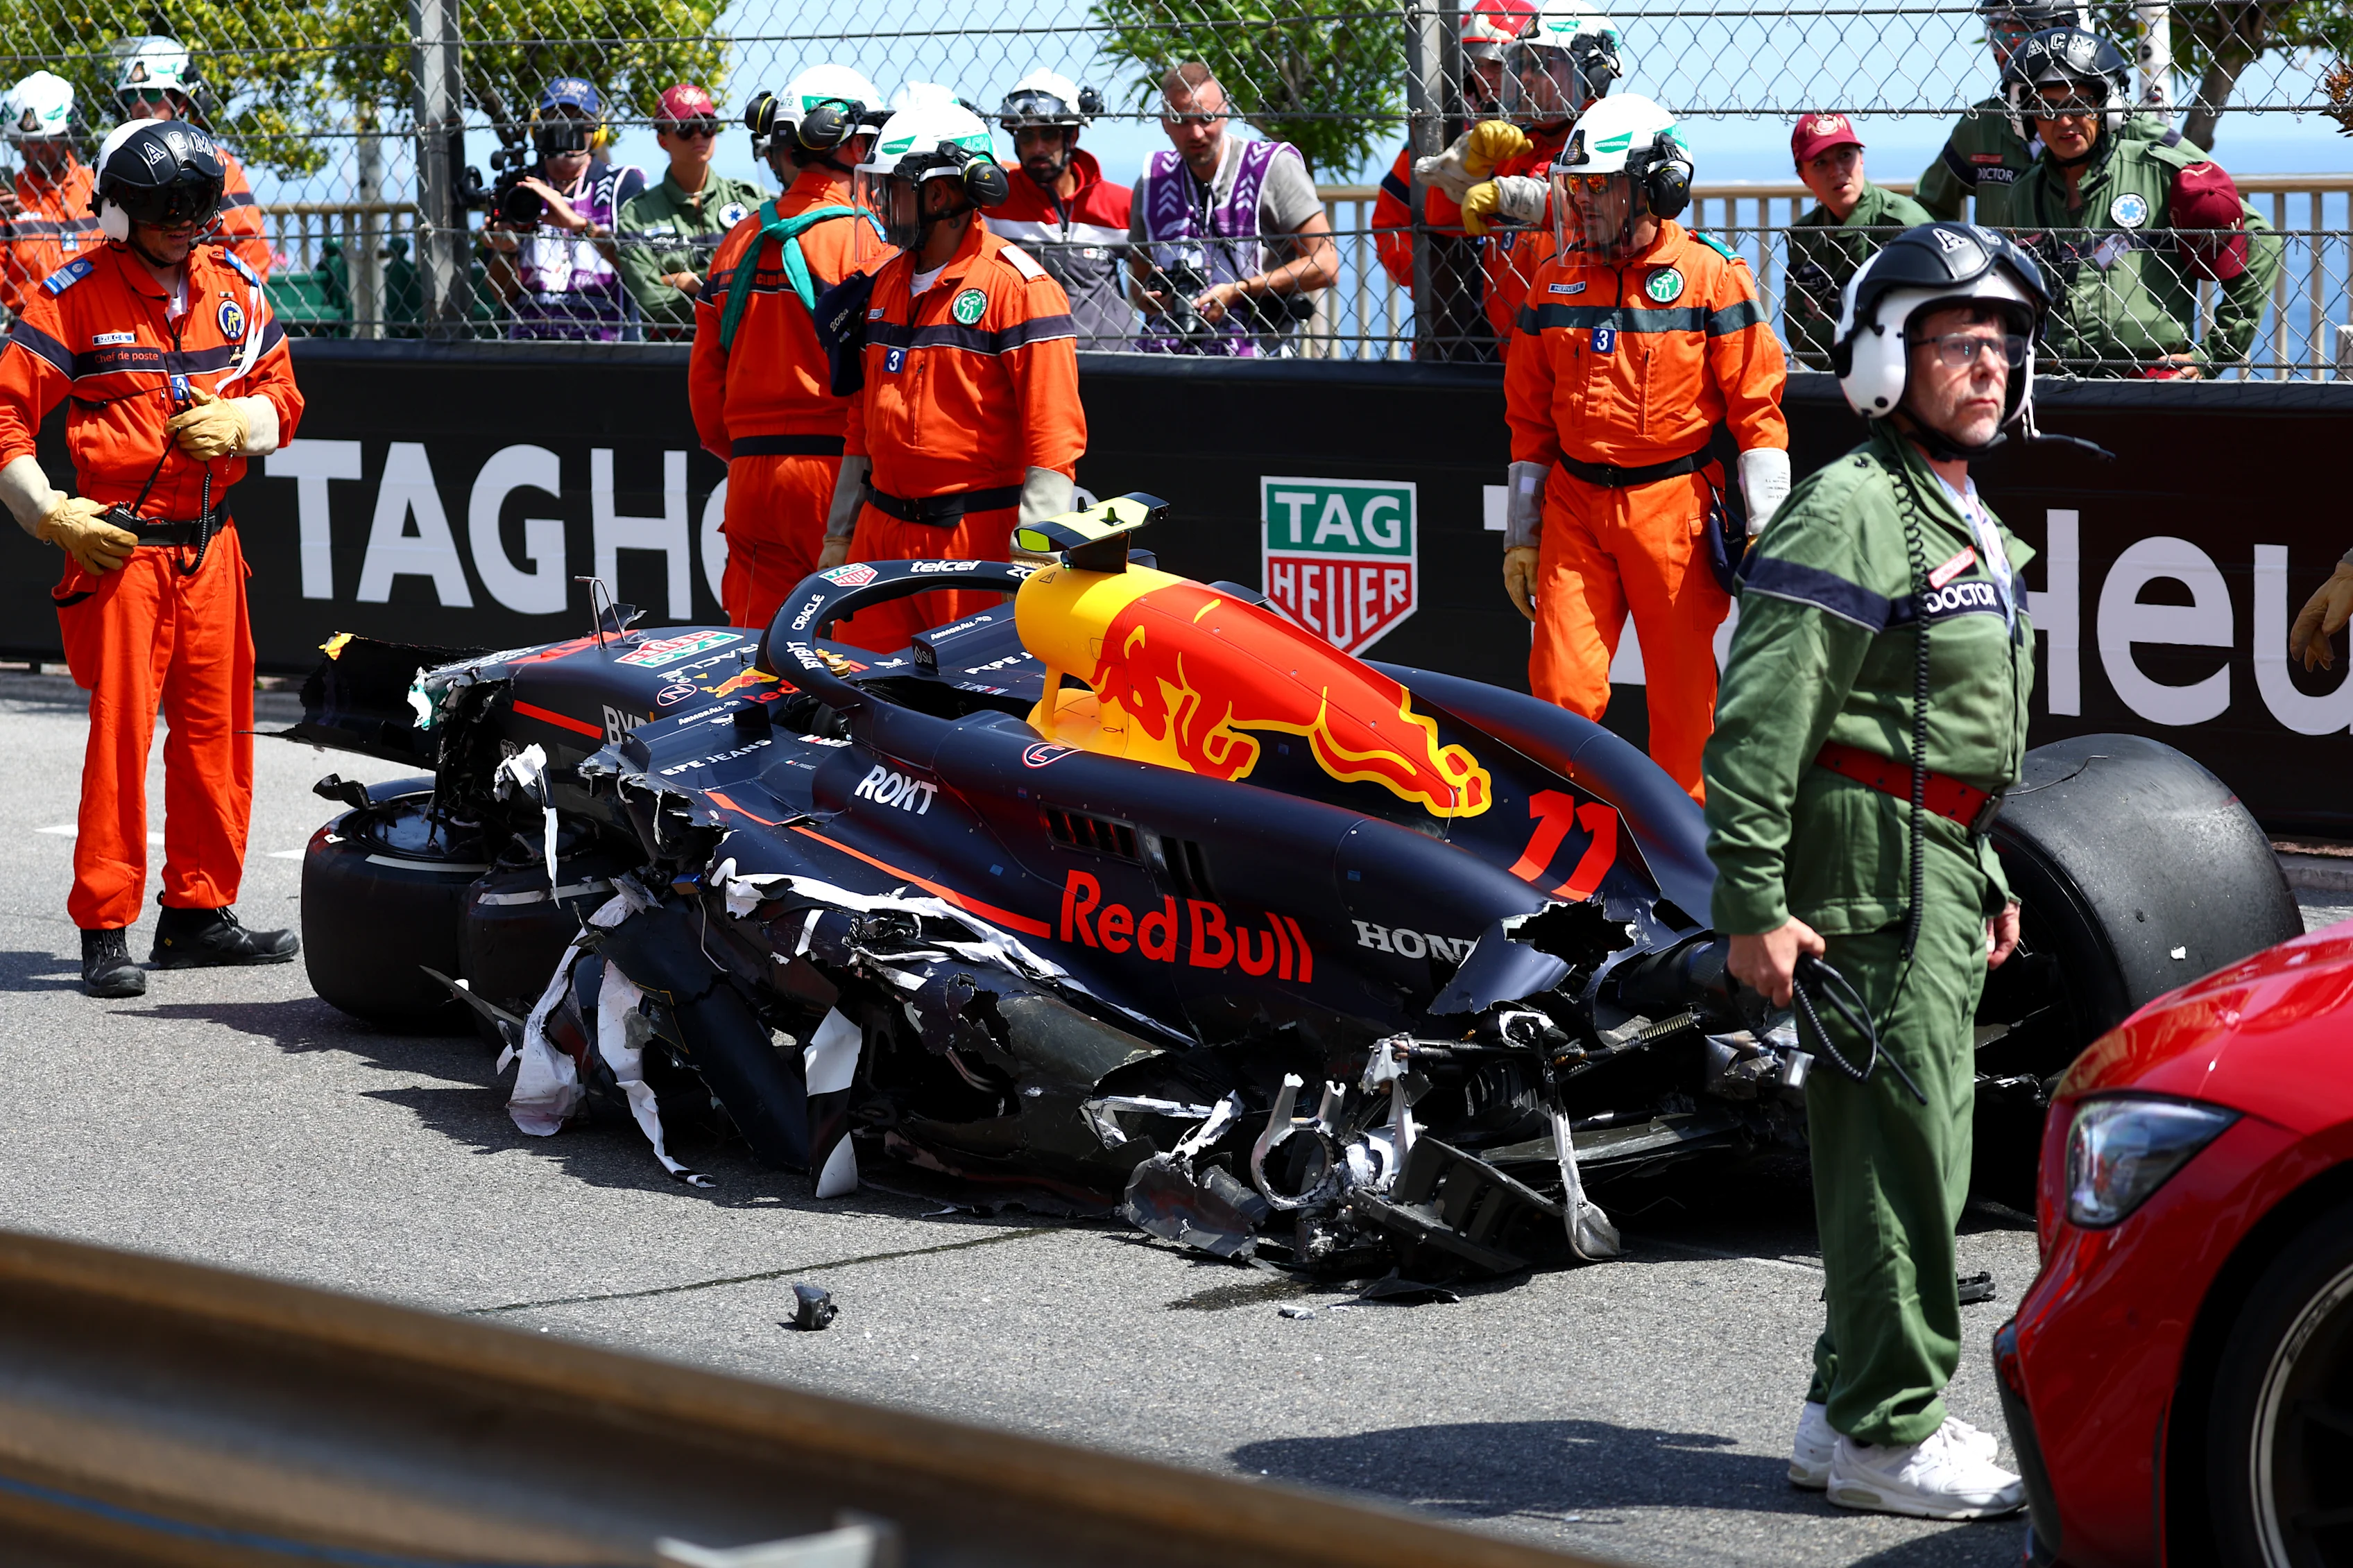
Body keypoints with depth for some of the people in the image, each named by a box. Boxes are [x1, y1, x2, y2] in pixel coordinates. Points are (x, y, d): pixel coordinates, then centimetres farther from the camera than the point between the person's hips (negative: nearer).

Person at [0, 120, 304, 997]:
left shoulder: (235, 288, 10)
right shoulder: (76, 296, -6)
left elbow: (281, 397, 15)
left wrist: (238, 420, -7)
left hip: (212, 544, 6)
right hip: (120, 545, -5)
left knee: (216, 728, 9)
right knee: (119, 728, -8)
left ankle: (197, 914, 20)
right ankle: (105, 931, -3)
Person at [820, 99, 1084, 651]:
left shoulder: (1016, 285, -9)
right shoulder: (886, 283, 15)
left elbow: (1053, 437, -13)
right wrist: (839, 537, 18)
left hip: (977, 537, -7)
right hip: (882, 536, 7)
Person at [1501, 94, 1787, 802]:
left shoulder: (1710, 276, -4)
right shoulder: (1556, 281, 9)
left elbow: (1756, 406, -3)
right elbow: (1529, 417, 15)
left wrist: (1767, 530, -8)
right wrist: (1520, 534, 13)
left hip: (1674, 505, -3)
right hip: (1573, 505, 3)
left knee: (1683, 692, 3)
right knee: (1561, 688, -3)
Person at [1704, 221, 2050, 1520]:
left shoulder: (1970, 525, 19)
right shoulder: (1846, 513, -13)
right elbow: (1760, 721, -19)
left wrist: (1988, 879, 27)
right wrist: (1752, 903, -23)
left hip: (1943, 873, 10)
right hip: (1870, 869, -10)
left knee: (1910, 1146, 14)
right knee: (1898, 1146, -9)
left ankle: (1847, 1408, 23)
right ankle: (1887, 1435, -3)